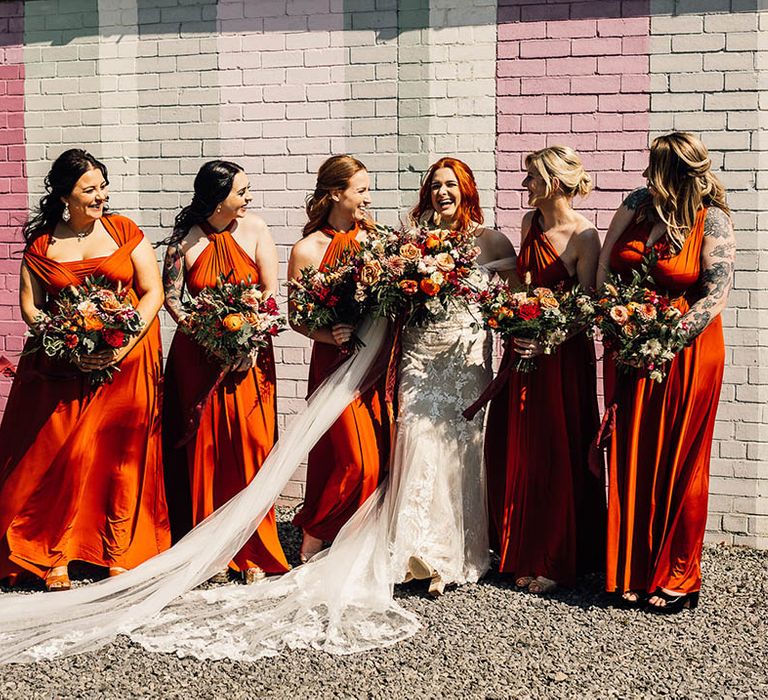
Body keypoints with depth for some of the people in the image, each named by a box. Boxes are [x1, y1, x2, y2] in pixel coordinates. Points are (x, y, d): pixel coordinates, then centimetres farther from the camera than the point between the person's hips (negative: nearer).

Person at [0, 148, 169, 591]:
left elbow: (153, 292, 1)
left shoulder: (125, 231, 4)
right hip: (62, 365, 0)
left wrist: (122, 345, -12)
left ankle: (120, 555, 11)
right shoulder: (41, 244, 5)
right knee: (57, 456, -4)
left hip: (127, 361, 0)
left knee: (120, 455, 1)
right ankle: (56, 556, 6)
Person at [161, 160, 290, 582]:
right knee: (205, 448, 0)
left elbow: (271, 291, -1)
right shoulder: (185, 241, -4)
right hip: (199, 355, -1)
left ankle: (254, 553, 4)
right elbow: (170, 297, -1)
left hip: (249, 354, 1)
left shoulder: (254, 228, 0)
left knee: (251, 446, -4)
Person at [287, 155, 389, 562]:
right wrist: (329, 335, -18)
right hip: (335, 361, -5)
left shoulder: (370, 240, 9)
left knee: (381, 456, 3)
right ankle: (310, 548, 9)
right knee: (358, 462, -9)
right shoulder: (307, 250, -4)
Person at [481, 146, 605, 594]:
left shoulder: (583, 235, -13)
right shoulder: (530, 223, 8)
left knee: (558, 455, 1)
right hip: (527, 346, 7)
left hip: (564, 354, -6)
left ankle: (557, 561, 13)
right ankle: (524, 553, 23)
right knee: (518, 452, 9)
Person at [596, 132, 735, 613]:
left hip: (686, 356, -5)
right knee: (630, 461, 7)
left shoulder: (712, 221, -9)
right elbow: (604, 267, 11)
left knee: (680, 465, 2)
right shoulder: (637, 205, 7)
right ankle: (633, 572, 19)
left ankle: (680, 580, 14)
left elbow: (717, 294, -15)